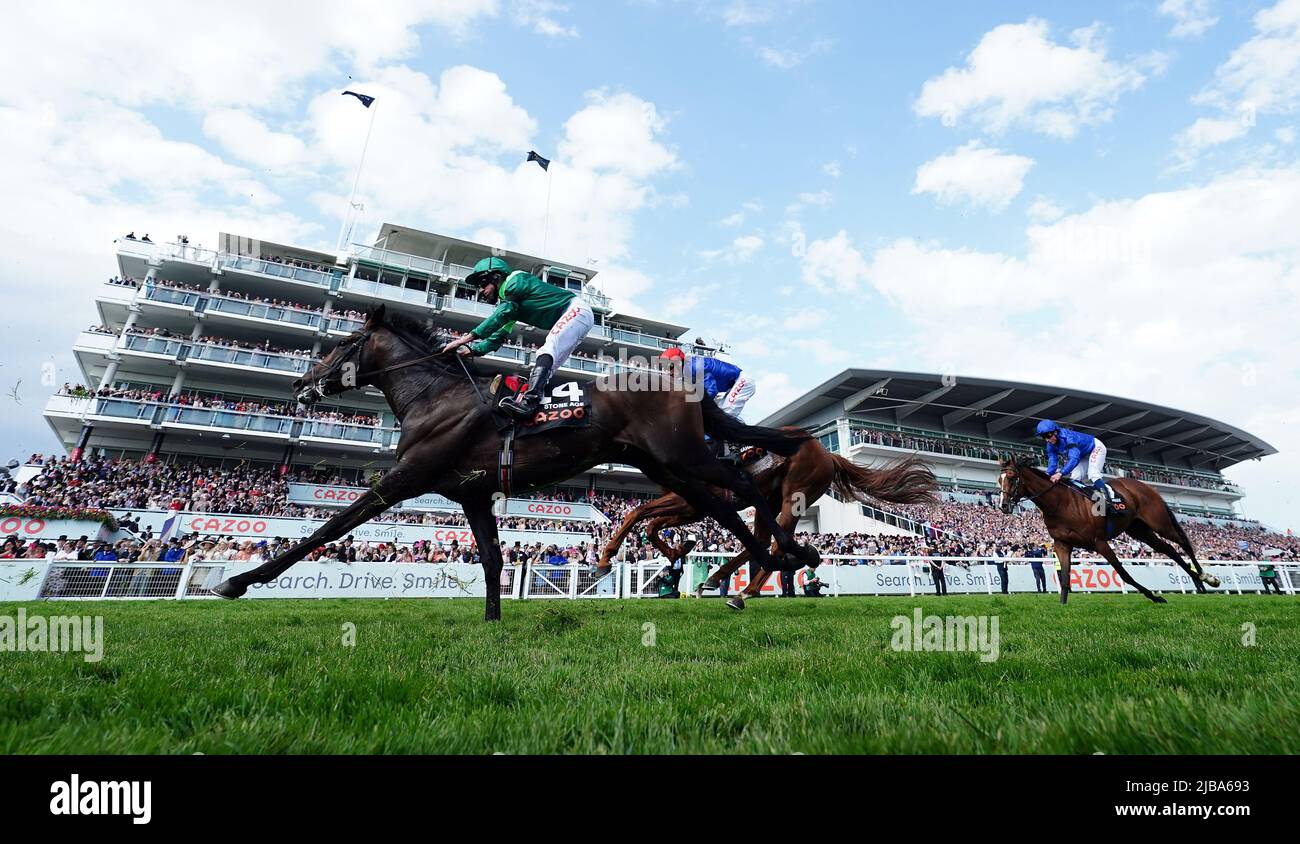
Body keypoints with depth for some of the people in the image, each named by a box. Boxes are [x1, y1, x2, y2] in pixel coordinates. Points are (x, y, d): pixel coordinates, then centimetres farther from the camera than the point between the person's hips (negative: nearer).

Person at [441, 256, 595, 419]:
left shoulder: (516, 279, -10)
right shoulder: (509, 303, 18)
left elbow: (502, 315, -23)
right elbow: (500, 336, 15)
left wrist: (468, 337, -26)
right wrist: (473, 349, 2)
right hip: (566, 319, 11)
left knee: (549, 349, -26)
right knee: (545, 365, 3)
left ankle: (529, 401, -38)